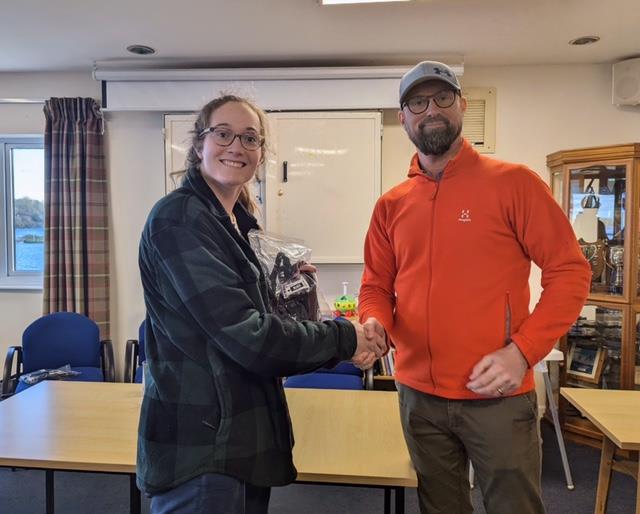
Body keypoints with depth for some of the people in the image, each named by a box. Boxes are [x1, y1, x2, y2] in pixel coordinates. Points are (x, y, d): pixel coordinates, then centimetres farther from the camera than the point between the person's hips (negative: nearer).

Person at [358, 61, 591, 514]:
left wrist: (522, 351, -17)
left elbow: (570, 270, -7)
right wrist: (375, 325, -12)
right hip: (419, 397, 4)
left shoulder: (512, 182, -6)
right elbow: (376, 287, 10)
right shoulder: (391, 205, 6)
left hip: (498, 396, -3)